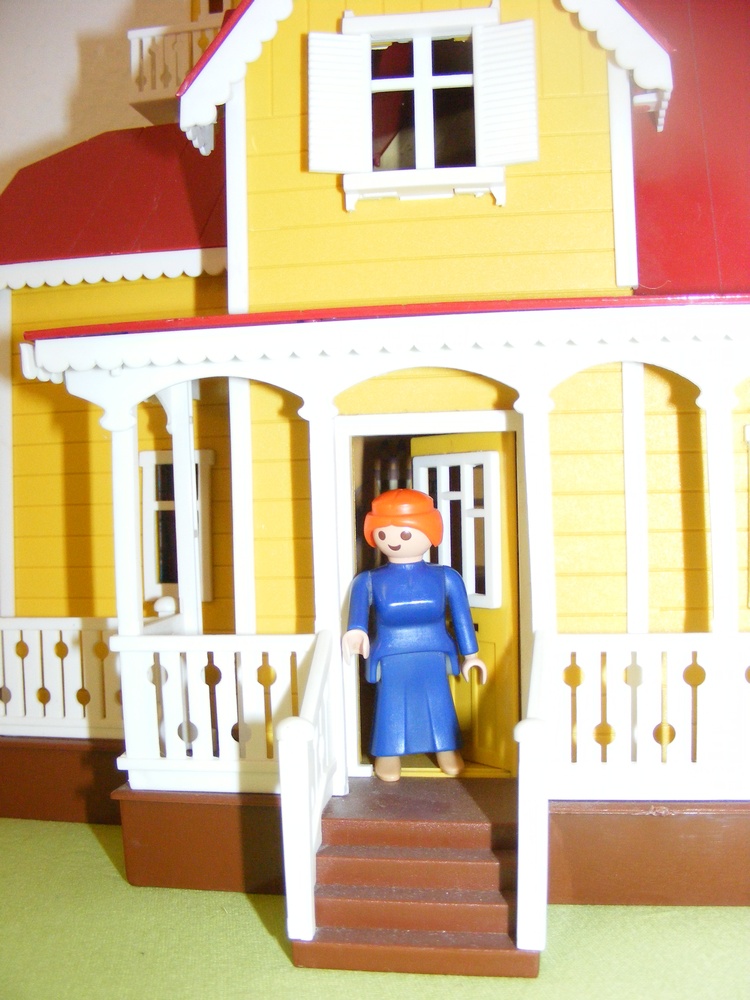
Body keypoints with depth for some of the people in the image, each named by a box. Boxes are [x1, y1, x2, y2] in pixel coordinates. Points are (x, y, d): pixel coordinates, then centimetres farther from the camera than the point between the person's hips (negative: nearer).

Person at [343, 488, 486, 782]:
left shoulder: (445, 578, -3)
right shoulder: (370, 580, -6)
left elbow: (461, 616, 2)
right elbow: (359, 605, -22)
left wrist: (470, 655, 4)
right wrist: (357, 631, -44)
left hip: (433, 658, 1)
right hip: (390, 660, 0)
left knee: (438, 702, 10)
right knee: (391, 705, 6)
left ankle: (448, 751, 29)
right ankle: (388, 755, 24)